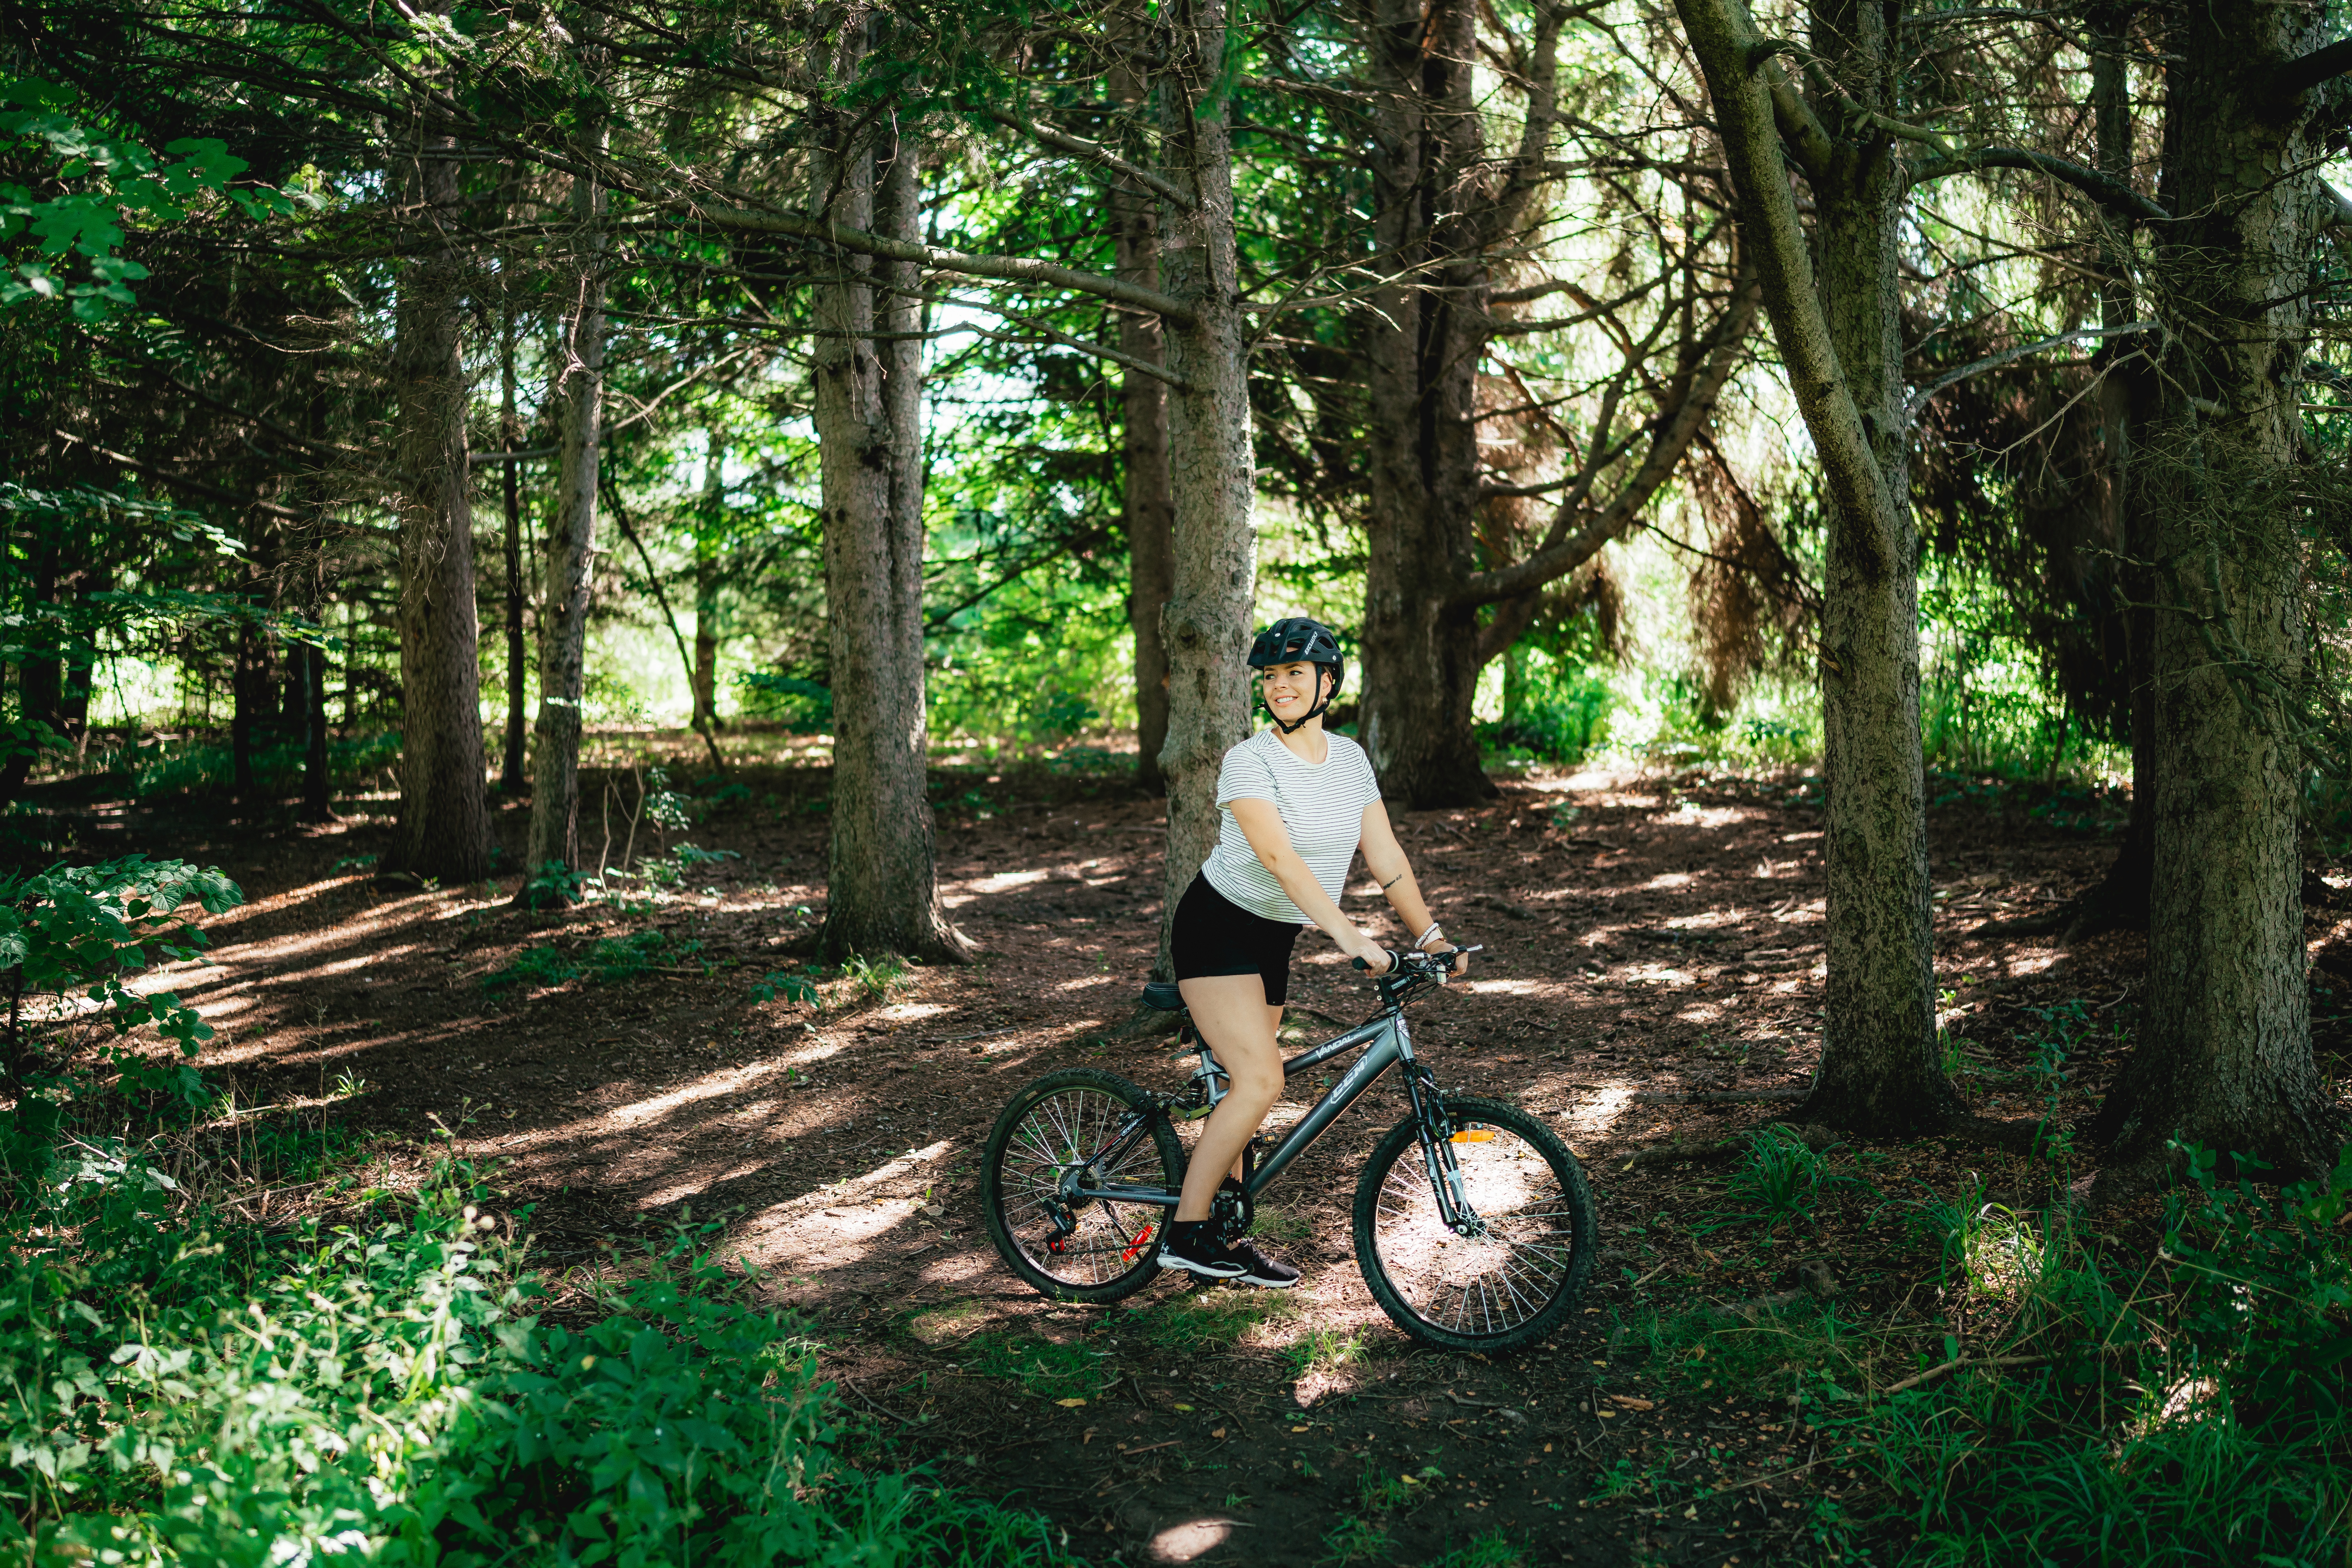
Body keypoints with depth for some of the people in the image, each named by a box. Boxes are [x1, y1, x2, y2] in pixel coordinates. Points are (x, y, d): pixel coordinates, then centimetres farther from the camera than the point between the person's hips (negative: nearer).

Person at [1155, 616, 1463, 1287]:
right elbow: (1278, 857, -30)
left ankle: (1227, 1243, 17)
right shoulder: (1249, 761, -19)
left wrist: (1429, 934, -6)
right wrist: (1349, 937, -38)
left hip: (1273, 940, 7)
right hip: (1218, 929, -6)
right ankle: (1184, 1233, -11)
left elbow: (1385, 855, 3)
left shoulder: (1350, 759, 2)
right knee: (1261, 1079, -19)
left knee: (1244, 1085, 8)